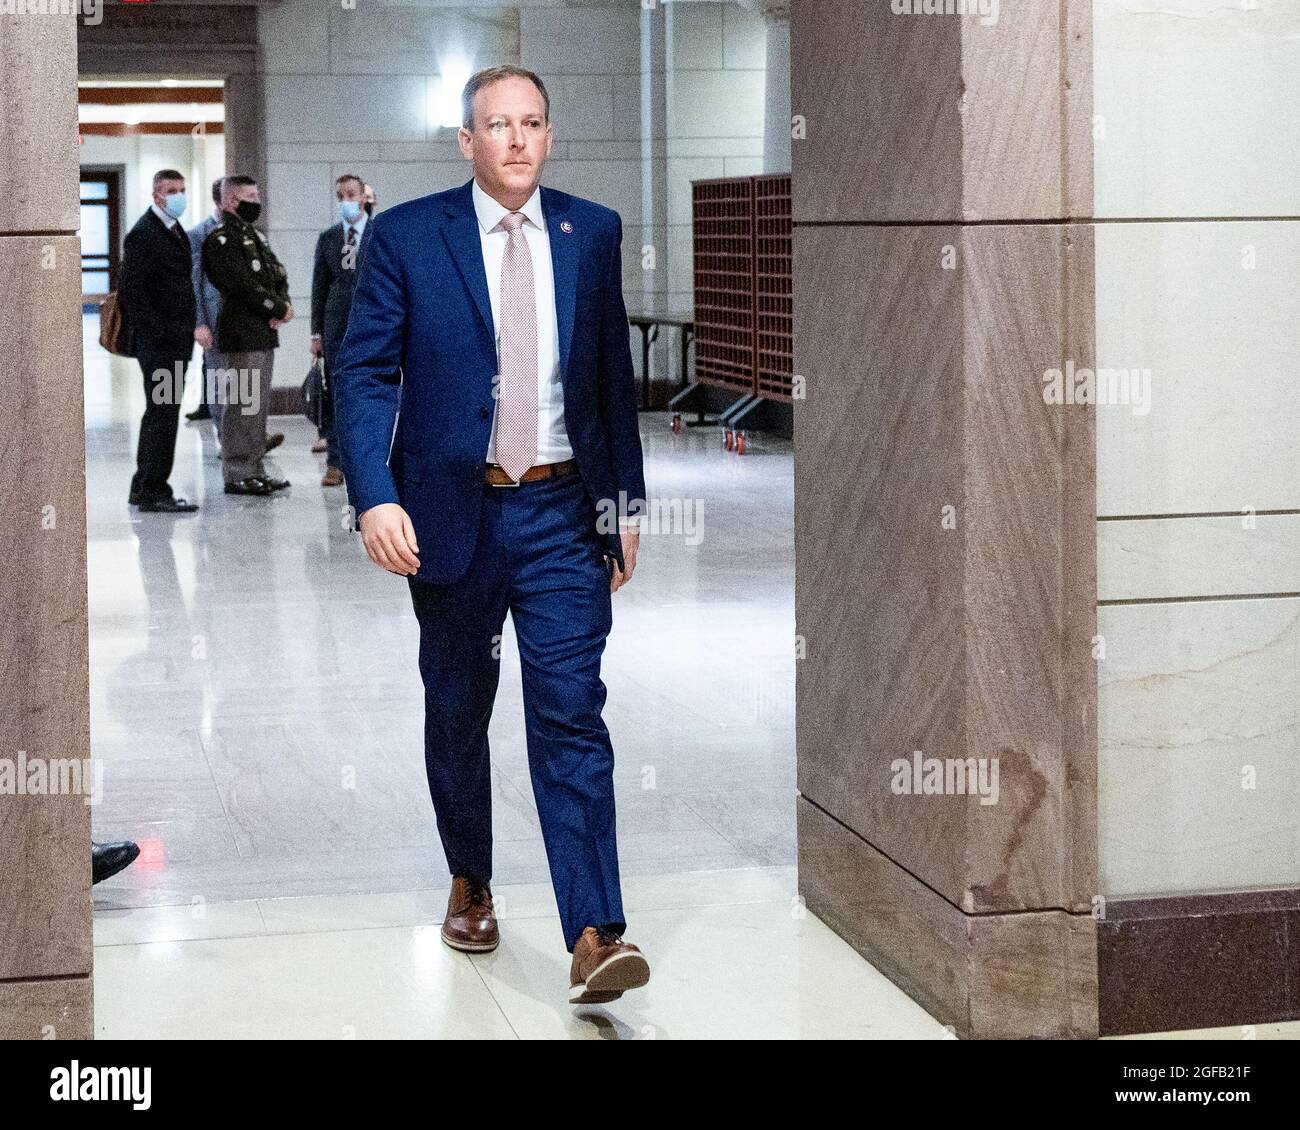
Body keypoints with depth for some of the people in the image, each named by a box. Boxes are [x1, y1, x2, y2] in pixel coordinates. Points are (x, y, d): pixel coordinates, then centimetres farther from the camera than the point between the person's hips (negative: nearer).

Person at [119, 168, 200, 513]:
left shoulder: (176, 231, 17)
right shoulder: (143, 233, -12)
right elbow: (130, 289, -18)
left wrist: (186, 330, 15)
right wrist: (158, 331, -20)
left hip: (175, 339, 10)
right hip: (158, 341, -10)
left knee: (161, 413, 14)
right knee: (163, 413, -9)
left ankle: (145, 490, 21)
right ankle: (152, 491, -5)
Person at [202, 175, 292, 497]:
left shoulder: (255, 237, 20)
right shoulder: (221, 239, -10)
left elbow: (278, 275, 17)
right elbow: (242, 284, -18)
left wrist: (283, 305, -3)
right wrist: (278, 308, -13)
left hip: (265, 333, 9)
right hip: (242, 334, -9)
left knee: (259, 404, 12)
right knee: (241, 404, -8)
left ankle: (255, 469, 18)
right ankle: (237, 474, -5)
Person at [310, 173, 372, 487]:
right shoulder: (327, 238, 12)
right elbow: (319, 287, 12)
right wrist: (316, 332, 7)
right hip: (336, 326, 2)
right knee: (335, 396, 0)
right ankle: (335, 462, 4)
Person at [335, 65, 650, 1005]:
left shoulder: (593, 233, 5)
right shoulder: (407, 237, -2)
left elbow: (615, 375, 11)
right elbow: (365, 373, -4)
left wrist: (626, 501, 10)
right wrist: (375, 497, -17)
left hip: (562, 514, 0)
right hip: (452, 513, 0)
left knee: (571, 716, -8)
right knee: (457, 713, 14)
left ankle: (595, 936, -13)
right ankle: (470, 885, 34)